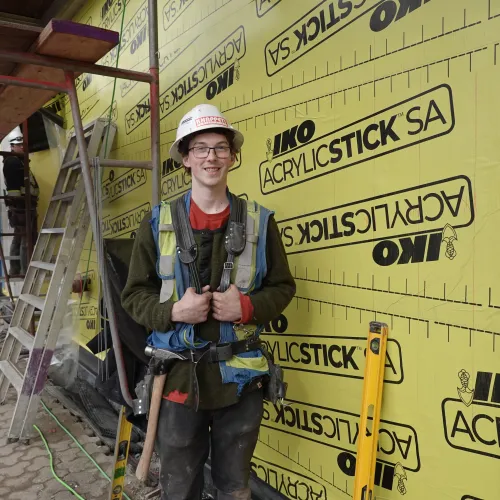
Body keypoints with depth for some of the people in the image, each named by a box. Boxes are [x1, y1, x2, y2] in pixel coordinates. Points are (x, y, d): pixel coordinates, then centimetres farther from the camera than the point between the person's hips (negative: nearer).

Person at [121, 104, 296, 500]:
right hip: (179, 376, 0)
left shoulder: (259, 221, -1)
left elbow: (283, 286, 5)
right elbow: (134, 295, 1)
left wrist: (248, 307, -14)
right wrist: (172, 311, -17)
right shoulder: (159, 223, -2)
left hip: (240, 378, 1)